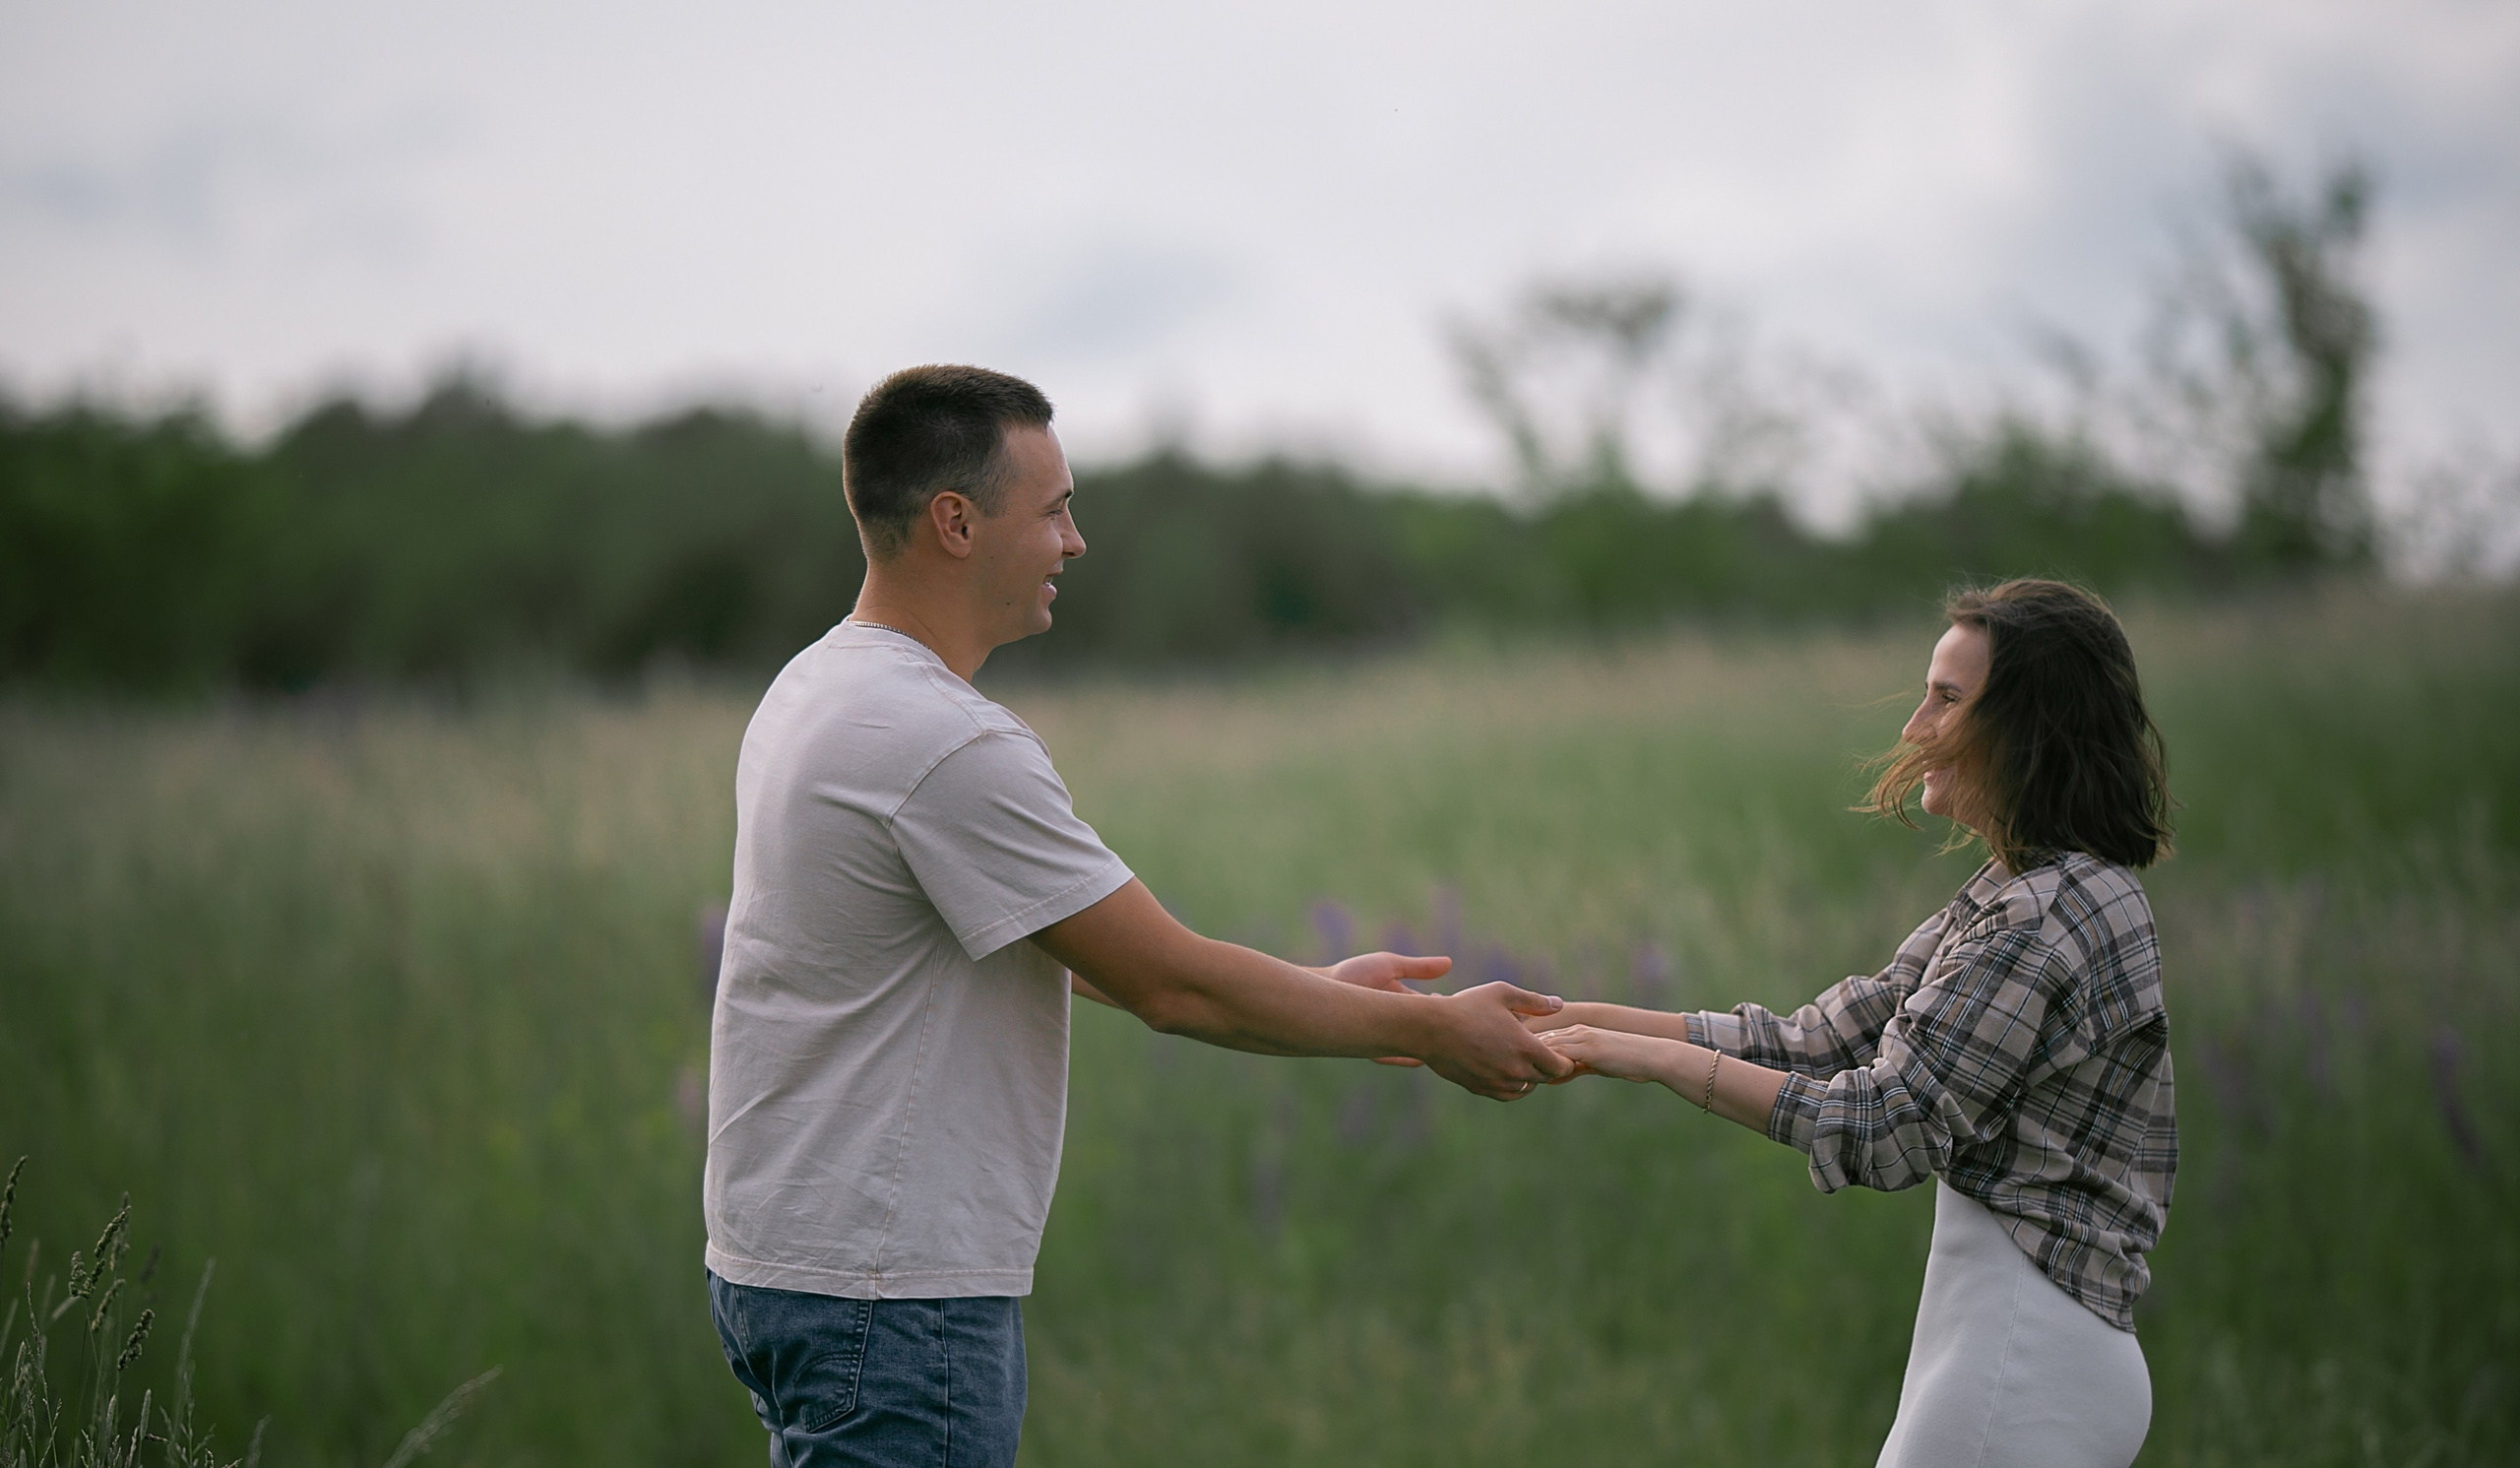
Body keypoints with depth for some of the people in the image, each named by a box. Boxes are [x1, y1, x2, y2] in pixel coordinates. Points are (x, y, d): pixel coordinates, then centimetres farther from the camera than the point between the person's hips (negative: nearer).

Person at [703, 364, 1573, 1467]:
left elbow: (1083, 950, 19)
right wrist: (1428, 1028, -5)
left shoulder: (821, 692, 13)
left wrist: (1327, 993, 19)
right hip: (887, 1293, -11)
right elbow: (1173, 986, -17)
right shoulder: (947, 745, -21)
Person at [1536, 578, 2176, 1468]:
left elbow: (1889, 1127, -18)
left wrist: (1654, 1059, -13)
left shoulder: (2054, 913, -17)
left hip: (2024, 1359, -10)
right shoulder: (2012, 897, 15)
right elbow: (1824, 1042, 13)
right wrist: (1585, 1023, 6)